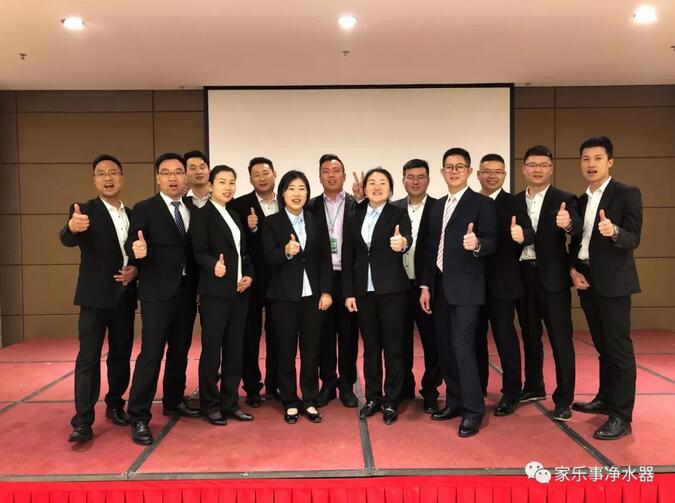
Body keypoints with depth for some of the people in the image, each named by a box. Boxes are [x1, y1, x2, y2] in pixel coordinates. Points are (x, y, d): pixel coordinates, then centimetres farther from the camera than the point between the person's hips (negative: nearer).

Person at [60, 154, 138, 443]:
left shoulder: (133, 215, 10)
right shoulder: (84, 211, -5)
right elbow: (67, 240, -25)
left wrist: (136, 269, -7)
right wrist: (72, 228, -48)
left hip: (125, 296, 5)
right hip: (95, 297, -5)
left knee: (121, 355, 12)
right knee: (88, 358, -4)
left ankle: (115, 405, 28)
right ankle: (82, 422, 0)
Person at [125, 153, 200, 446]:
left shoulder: (193, 210, 9)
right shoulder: (144, 209, -4)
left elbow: (196, 250, 9)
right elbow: (131, 245, -12)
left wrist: (198, 287, -1)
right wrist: (137, 250, -35)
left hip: (187, 292, 5)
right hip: (157, 293, -5)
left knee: (180, 351, 15)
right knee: (151, 354, -6)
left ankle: (174, 401, 31)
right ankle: (139, 418, 2)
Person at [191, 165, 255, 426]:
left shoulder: (234, 215, 16)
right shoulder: (202, 213, -5)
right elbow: (200, 252, -14)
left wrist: (249, 275, 0)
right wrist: (214, 266, -34)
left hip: (239, 291, 7)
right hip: (215, 292, -7)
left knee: (235, 350, 10)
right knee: (212, 350, 1)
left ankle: (230, 403, 20)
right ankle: (210, 405, 15)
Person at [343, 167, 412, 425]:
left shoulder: (399, 214, -3)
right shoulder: (353, 218, 7)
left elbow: (407, 237, -23)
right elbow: (347, 258, 7)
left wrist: (402, 243, -48)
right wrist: (348, 292, 2)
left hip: (391, 289, -3)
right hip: (363, 290, 3)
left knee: (393, 346, 3)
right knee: (370, 346, 12)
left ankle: (391, 401, 15)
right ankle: (373, 398, 24)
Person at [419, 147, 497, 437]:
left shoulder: (482, 203, -4)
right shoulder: (437, 206, 15)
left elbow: (491, 243, -12)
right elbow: (431, 248, 15)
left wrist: (476, 244, -34)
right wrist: (426, 285, 10)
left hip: (465, 286, -7)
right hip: (440, 286, 7)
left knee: (462, 347, -9)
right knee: (445, 347, 11)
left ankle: (473, 411, 3)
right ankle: (456, 401, 25)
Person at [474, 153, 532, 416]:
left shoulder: (514, 203, -4)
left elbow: (529, 232, -20)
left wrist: (521, 235, -39)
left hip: (501, 283, -4)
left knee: (505, 337, 2)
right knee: (475, 337, 14)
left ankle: (511, 393, 15)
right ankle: (477, 388, 28)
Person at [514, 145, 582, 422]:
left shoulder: (564, 199, -3)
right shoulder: (514, 201, 9)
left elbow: (577, 227, -23)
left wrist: (567, 223, -43)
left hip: (553, 277, -4)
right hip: (523, 276, 4)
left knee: (561, 338, 0)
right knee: (530, 336, 15)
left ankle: (563, 399, 8)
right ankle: (534, 387, 30)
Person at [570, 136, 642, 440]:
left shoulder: (627, 194, -6)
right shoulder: (581, 201, 13)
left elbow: (633, 240, -15)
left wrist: (614, 231, -35)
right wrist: (573, 269, -1)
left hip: (613, 281, -7)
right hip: (586, 279, 7)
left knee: (618, 346, -5)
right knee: (602, 345, 16)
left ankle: (621, 416, 0)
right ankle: (606, 398, 28)